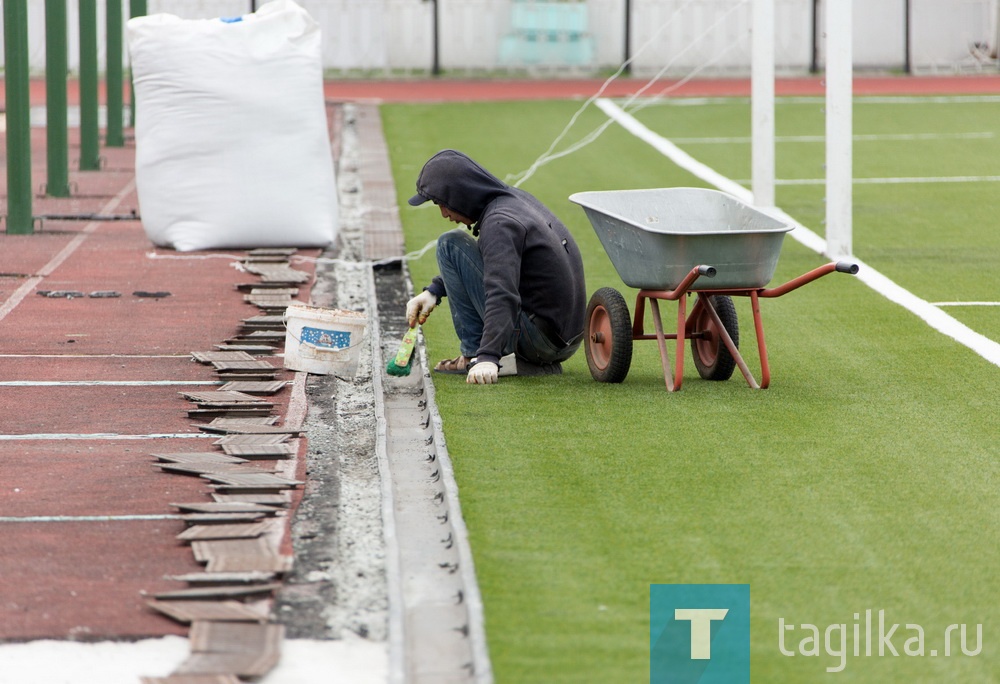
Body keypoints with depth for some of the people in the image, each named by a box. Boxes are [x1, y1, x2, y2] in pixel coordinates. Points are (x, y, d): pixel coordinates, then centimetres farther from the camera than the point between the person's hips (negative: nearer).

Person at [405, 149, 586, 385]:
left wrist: (488, 358, -39)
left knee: (451, 245, -5)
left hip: (537, 337, -9)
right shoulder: (517, 198, 11)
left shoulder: (499, 223, -19)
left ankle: (473, 354, -2)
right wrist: (434, 291, 18)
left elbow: (503, 296, -30)